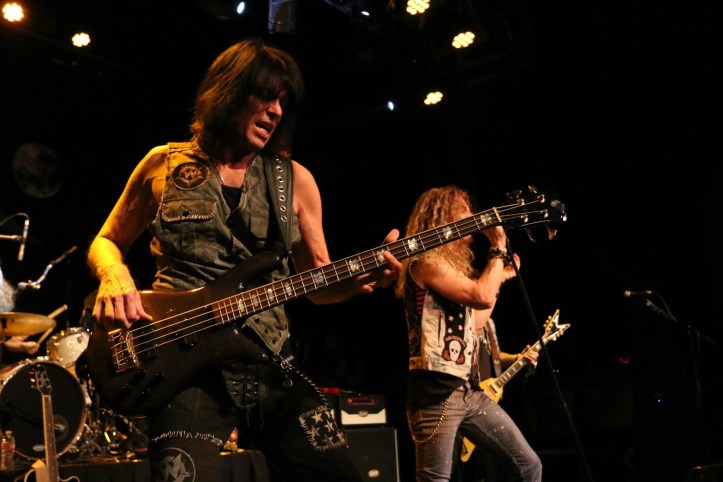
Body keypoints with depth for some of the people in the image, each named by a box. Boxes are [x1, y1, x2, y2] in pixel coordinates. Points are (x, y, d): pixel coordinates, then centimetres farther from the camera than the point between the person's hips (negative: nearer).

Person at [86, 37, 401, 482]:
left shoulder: (295, 180, 8)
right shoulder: (165, 165, 6)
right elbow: (106, 242, 15)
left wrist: (363, 278, -10)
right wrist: (116, 278, -8)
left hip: (272, 363, 3)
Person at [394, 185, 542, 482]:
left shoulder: (455, 266, 21)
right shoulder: (425, 261, -9)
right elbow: (482, 297, -21)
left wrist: (503, 275, 28)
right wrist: (498, 247, -8)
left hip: (467, 389, 10)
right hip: (435, 390, -9)